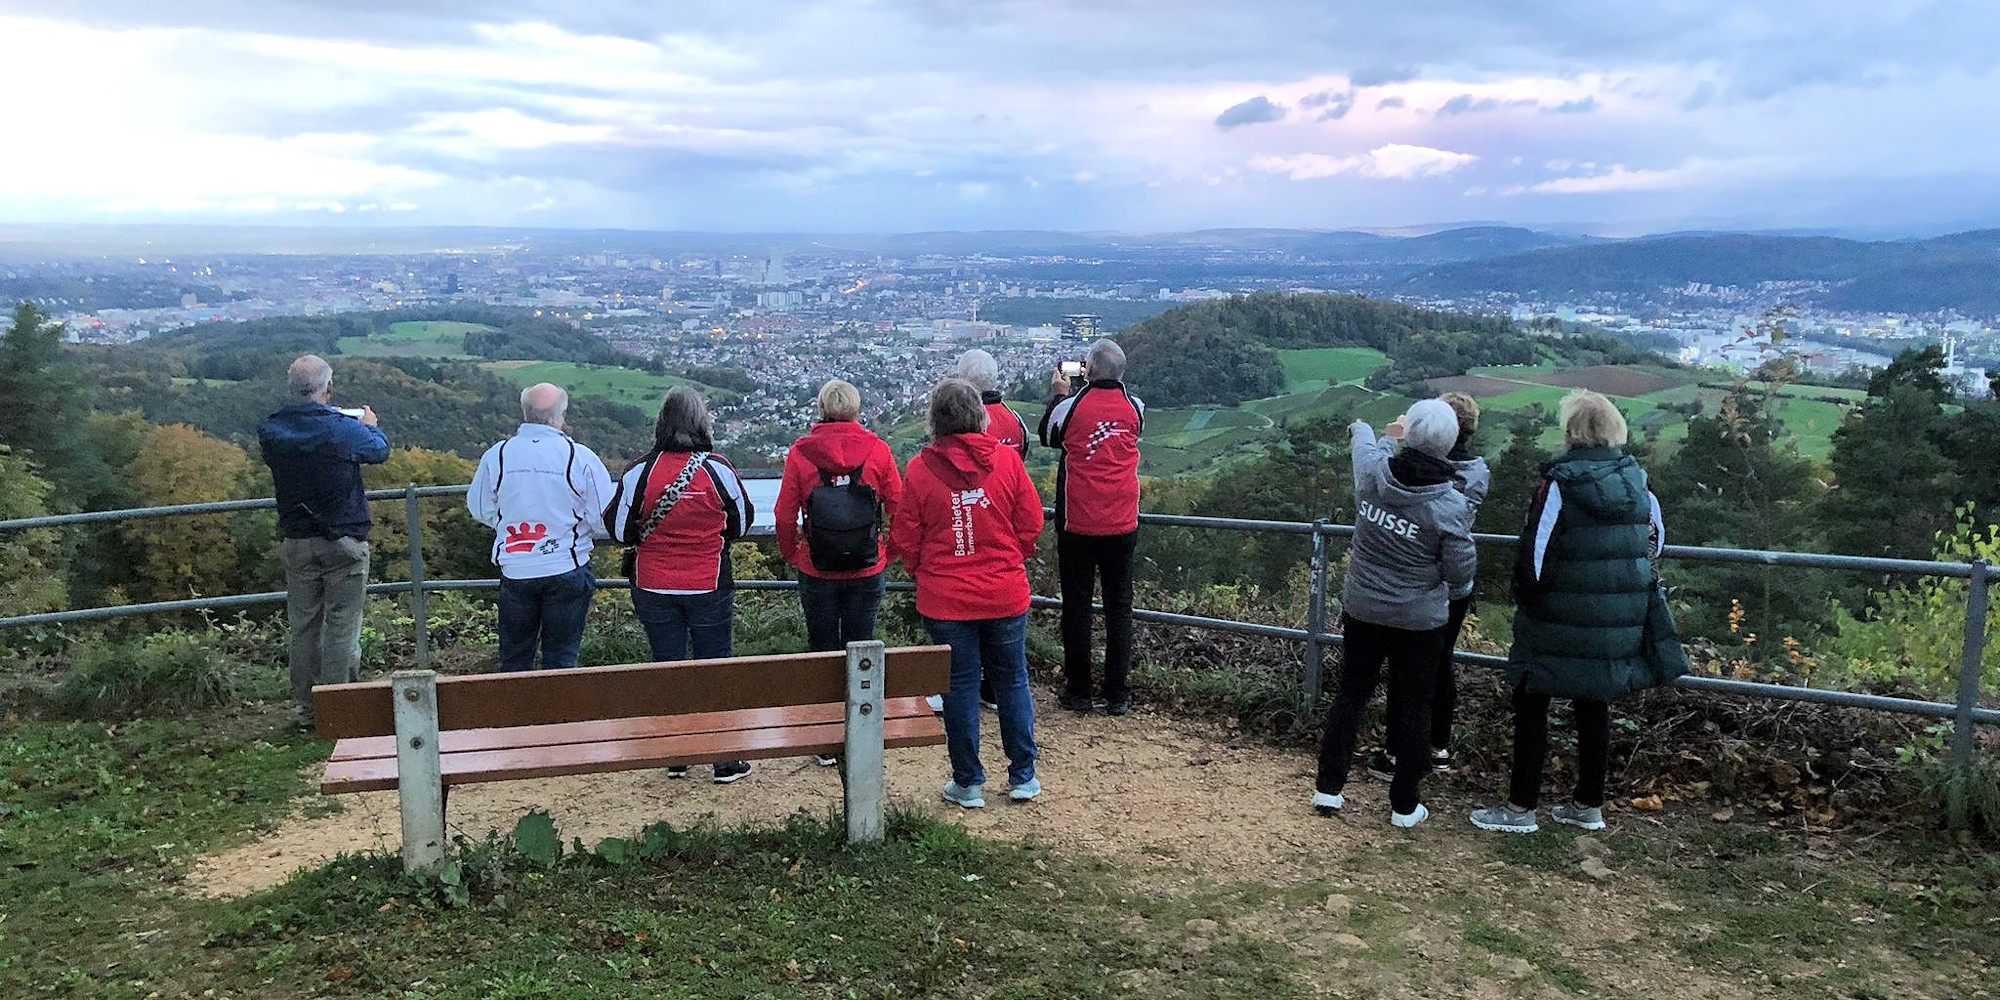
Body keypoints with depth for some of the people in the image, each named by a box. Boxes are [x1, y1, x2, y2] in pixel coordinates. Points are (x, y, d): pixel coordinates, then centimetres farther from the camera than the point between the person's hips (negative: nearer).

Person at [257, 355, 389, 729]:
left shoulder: (270, 430, -2)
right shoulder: (344, 428, -14)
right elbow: (380, 450, 4)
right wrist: (370, 424, 27)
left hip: (295, 543, 4)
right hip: (343, 542, -4)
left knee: (303, 627, 12)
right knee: (342, 626, 2)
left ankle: (307, 710, 19)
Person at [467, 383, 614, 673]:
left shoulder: (496, 455, -5)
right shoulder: (582, 458, -12)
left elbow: (480, 510, 8)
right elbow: (605, 521, -8)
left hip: (515, 572, 2)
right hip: (567, 572, -2)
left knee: (514, 657, 16)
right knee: (561, 659, 9)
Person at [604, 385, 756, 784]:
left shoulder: (641, 470, -8)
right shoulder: (718, 469, -9)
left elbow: (618, 529, -1)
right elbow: (742, 522, 5)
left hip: (654, 588, 1)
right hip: (709, 587, -1)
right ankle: (726, 761, 14)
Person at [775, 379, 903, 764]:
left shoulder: (800, 452, -6)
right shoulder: (877, 449, -5)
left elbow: (785, 515, -3)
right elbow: (898, 506, -2)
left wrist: (791, 555, 13)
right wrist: (891, 552, 11)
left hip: (817, 573, 0)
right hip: (867, 572, 0)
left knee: (822, 650, 11)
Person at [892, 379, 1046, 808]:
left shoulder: (920, 469, -9)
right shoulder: (1006, 459, -6)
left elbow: (906, 539, -2)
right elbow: (1031, 524, 0)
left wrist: (924, 574, 17)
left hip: (946, 600, -1)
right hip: (1006, 595, 1)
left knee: (960, 685, 9)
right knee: (1012, 680, 14)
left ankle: (968, 784, 18)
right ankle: (1023, 777, 24)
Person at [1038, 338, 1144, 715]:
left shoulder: (1071, 407, -9)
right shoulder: (1135, 408, -2)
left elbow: (1047, 436, 11)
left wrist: (1060, 394, 23)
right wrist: (1100, 387, 22)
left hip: (1078, 526, -2)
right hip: (1123, 527, 2)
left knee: (1076, 606, 8)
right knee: (1119, 606, 9)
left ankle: (1078, 691, 14)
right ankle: (1117, 694, 12)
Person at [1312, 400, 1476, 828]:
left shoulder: (1372, 470, -13)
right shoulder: (1451, 507, -21)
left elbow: (1363, 442, 13)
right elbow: (1461, 574, -13)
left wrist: (1361, 429, 37)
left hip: (1362, 611, 3)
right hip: (1420, 621, -3)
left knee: (1351, 696, 16)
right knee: (1413, 708, 11)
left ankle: (1328, 788, 21)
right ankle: (1405, 805, 20)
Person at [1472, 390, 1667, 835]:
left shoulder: (1561, 482, -15)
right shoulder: (1637, 481, 3)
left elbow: (1534, 550, -14)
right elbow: (1656, 541, 15)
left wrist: (1526, 599, -1)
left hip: (1561, 619, -6)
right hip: (1620, 623, 6)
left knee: (1531, 704, 4)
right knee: (1594, 705, 16)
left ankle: (1522, 807, 8)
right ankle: (1589, 803, 25)